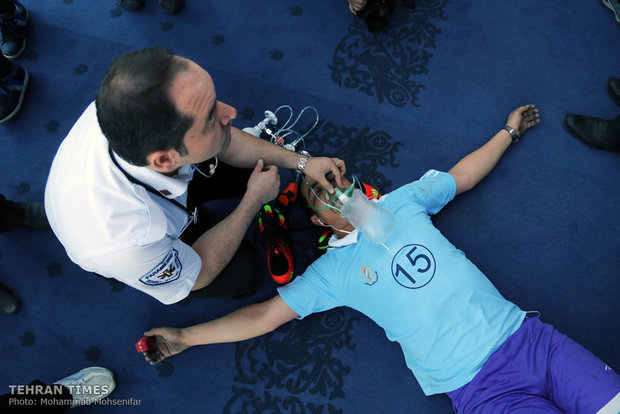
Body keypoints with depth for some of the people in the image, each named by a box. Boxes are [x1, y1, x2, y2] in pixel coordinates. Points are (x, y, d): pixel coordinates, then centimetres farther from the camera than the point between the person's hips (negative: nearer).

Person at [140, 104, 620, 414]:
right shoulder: (331, 270, 2)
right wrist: (184, 337, 3)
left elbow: (462, 175, 23)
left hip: (526, 335, 4)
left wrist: (508, 130, 31)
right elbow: (264, 315, 3)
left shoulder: (401, 204, 9)